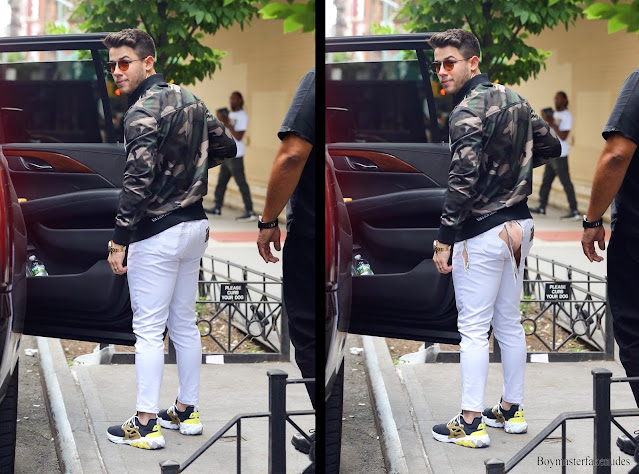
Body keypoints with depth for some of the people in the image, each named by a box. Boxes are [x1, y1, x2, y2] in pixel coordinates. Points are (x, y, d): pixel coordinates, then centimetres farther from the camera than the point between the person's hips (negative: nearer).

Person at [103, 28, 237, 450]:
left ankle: (146, 425, -1)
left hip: (157, 233, -8)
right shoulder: (189, 100, 8)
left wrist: (119, 240, -21)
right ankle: (187, 412, 23)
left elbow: (138, 181, -24)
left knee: (148, 330, -3)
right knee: (185, 324, 16)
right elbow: (227, 146, 17)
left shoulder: (143, 111, -17)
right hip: (195, 225, 8)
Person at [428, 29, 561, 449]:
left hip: (481, 233, -8)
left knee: (473, 328, -3)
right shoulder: (515, 100, 8)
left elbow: (463, 181, -23)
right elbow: (551, 146, 18)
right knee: (510, 323, 16)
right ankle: (512, 410, 24)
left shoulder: (468, 111, -16)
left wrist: (444, 239, -21)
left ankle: (471, 424, -1)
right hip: (519, 225, 8)